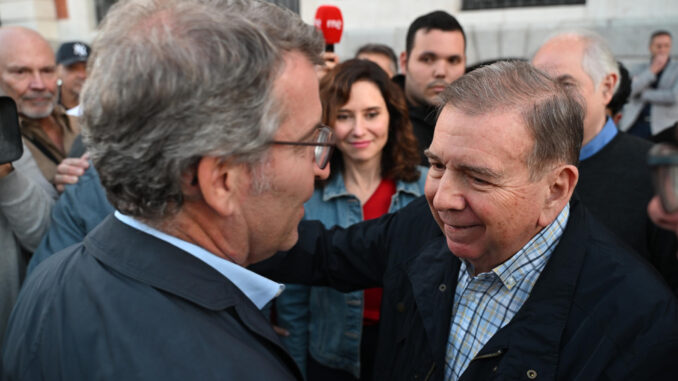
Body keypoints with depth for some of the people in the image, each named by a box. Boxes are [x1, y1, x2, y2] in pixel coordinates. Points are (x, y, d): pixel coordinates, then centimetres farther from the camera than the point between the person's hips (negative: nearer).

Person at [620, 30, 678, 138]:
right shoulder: (641, 70, 15)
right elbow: (629, 90, -3)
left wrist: (644, 94, -1)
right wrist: (652, 70, -9)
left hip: (663, 125, -2)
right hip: (636, 124, 2)